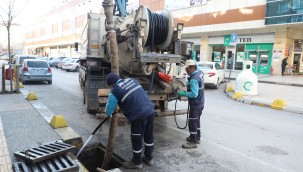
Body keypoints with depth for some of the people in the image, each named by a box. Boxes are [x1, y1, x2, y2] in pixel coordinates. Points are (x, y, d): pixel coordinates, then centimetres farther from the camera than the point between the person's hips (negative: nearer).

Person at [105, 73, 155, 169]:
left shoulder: (115, 91, -5)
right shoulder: (131, 80, 14)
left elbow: (108, 110, 2)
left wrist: (109, 114, 26)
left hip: (138, 116, -7)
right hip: (150, 110, 7)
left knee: (136, 140, 12)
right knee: (149, 136, 21)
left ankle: (136, 162, 31)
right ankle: (149, 158, 40)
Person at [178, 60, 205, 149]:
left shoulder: (194, 79, -28)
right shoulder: (199, 72, 0)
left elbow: (194, 94, -31)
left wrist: (183, 93, -24)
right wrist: (189, 84, 8)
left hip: (195, 104, -10)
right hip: (200, 103, 10)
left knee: (192, 122, 0)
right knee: (196, 121, 22)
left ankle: (193, 142, 10)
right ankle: (197, 137, 36)